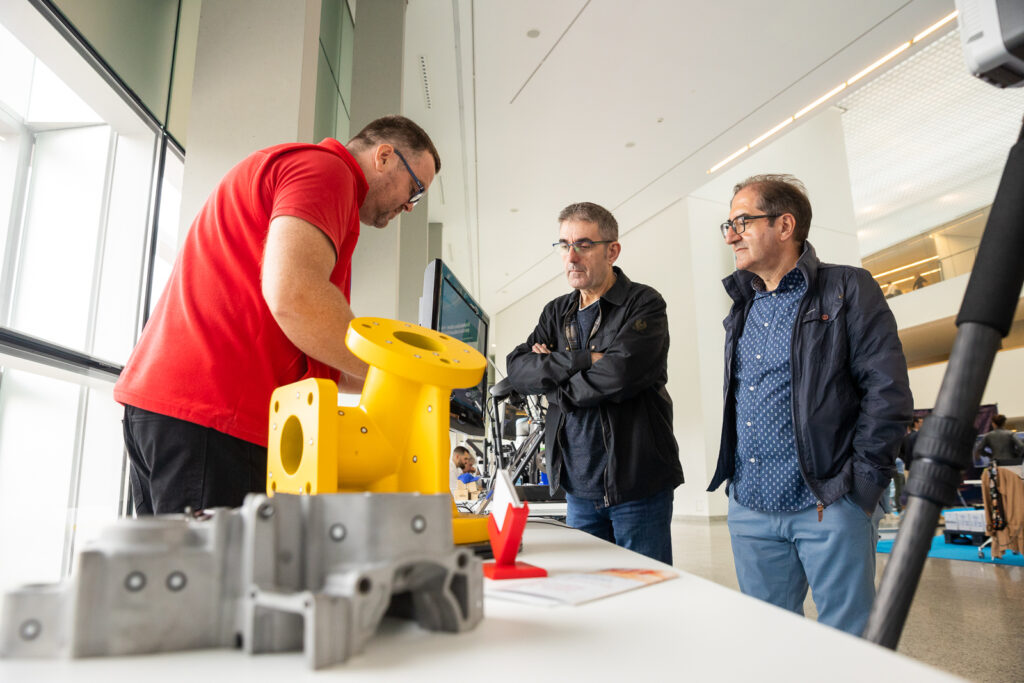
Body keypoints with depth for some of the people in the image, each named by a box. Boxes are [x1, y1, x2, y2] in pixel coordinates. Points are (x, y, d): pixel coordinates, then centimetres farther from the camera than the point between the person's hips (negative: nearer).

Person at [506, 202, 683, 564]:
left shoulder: (644, 304, -5)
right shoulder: (556, 313, 12)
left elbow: (621, 373, -22)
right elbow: (517, 370, -2)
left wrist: (552, 373, -8)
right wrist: (584, 360, -14)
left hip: (636, 483, -5)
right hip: (579, 486, 5)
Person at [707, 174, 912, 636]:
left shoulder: (847, 290, -3)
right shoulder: (742, 307, 15)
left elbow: (888, 391, -9)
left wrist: (859, 486, -12)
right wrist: (736, 480, 10)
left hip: (827, 506, -5)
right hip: (748, 510, 6)